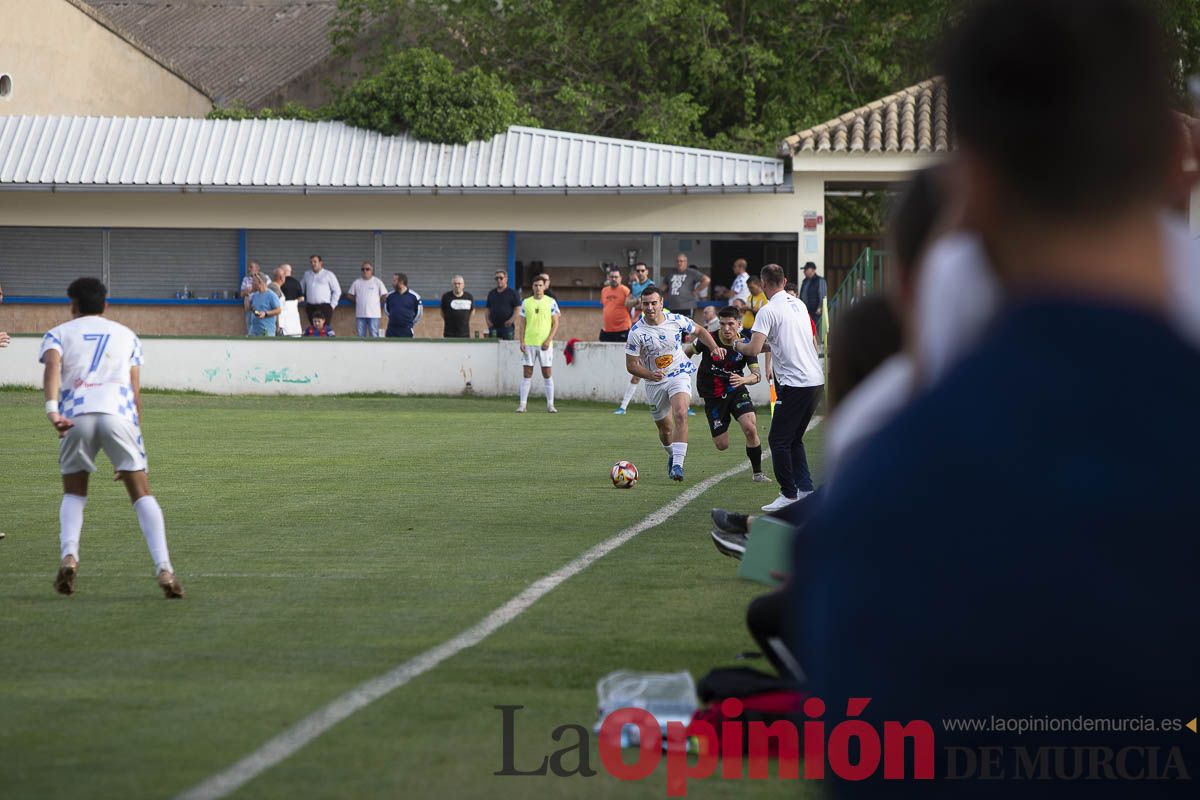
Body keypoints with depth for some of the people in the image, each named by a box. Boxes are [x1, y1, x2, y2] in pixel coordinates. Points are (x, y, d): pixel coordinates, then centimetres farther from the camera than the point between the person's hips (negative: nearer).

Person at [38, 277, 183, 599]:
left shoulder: (58, 334, 20)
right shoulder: (127, 335, 26)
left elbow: (52, 366, -3)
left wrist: (52, 410, -18)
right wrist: (135, 439, 20)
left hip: (76, 415, 0)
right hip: (119, 412, 0)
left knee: (73, 495, 19)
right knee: (142, 495, 3)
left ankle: (69, 555, -8)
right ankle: (164, 569, -14)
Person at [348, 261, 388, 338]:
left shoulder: (377, 282, -1)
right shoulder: (357, 283, 7)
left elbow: (384, 295, 0)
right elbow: (350, 295, 13)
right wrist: (358, 301, 8)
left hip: (373, 314, -3)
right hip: (360, 314, 3)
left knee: (374, 336, -3)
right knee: (360, 335, 6)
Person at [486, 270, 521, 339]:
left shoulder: (512, 293, 2)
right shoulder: (491, 294, 17)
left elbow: (517, 309, -3)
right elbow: (488, 309, 21)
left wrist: (511, 320, -16)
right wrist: (488, 320, 4)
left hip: (507, 326, -4)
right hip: (493, 327, 4)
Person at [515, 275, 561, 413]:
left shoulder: (551, 302, 1)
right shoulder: (526, 302, 7)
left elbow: (555, 323, 0)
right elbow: (522, 323, 8)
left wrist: (548, 340, -12)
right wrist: (522, 342, -2)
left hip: (545, 344, -2)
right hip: (528, 344, 2)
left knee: (547, 374, 0)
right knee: (526, 374, 1)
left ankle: (550, 404, 6)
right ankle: (522, 404, 3)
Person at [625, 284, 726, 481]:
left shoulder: (676, 320, -9)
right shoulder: (636, 332, -14)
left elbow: (700, 331, 10)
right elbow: (631, 365, -11)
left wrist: (714, 347, -7)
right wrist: (650, 374, -29)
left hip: (679, 375, -1)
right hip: (654, 383, 1)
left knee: (680, 415, -26)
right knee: (665, 429, 12)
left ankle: (678, 464, -29)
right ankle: (672, 456, 45)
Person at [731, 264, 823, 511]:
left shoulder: (768, 310, -10)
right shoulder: (799, 305, 13)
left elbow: (754, 349, -18)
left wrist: (738, 345, 4)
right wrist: (770, 344, 28)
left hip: (795, 384, -8)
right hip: (816, 379, 8)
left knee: (778, 440, 0)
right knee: (795, 439, 17)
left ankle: (789, 494, 0)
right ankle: (805, 489, 11)